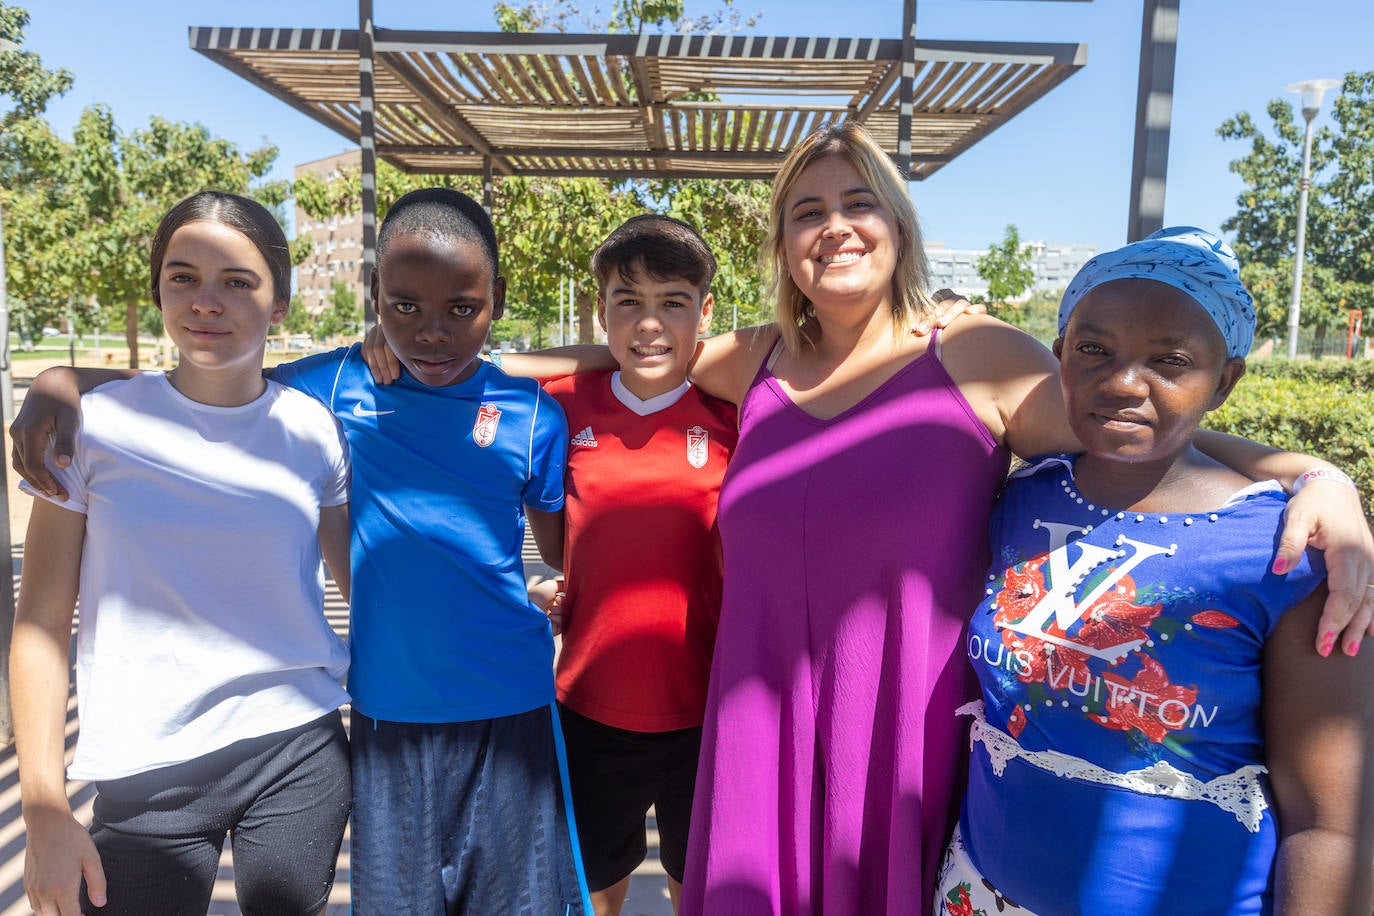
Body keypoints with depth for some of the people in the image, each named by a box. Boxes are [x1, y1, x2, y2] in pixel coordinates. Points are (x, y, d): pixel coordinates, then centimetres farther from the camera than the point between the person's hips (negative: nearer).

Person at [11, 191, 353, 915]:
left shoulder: (315, 430, -1)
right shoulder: (96, 423, -5)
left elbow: (363, 585, 8)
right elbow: (41, 625, -3)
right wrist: (44, 812, -5)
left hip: (299, 751, 1)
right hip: (146, 773, -1)